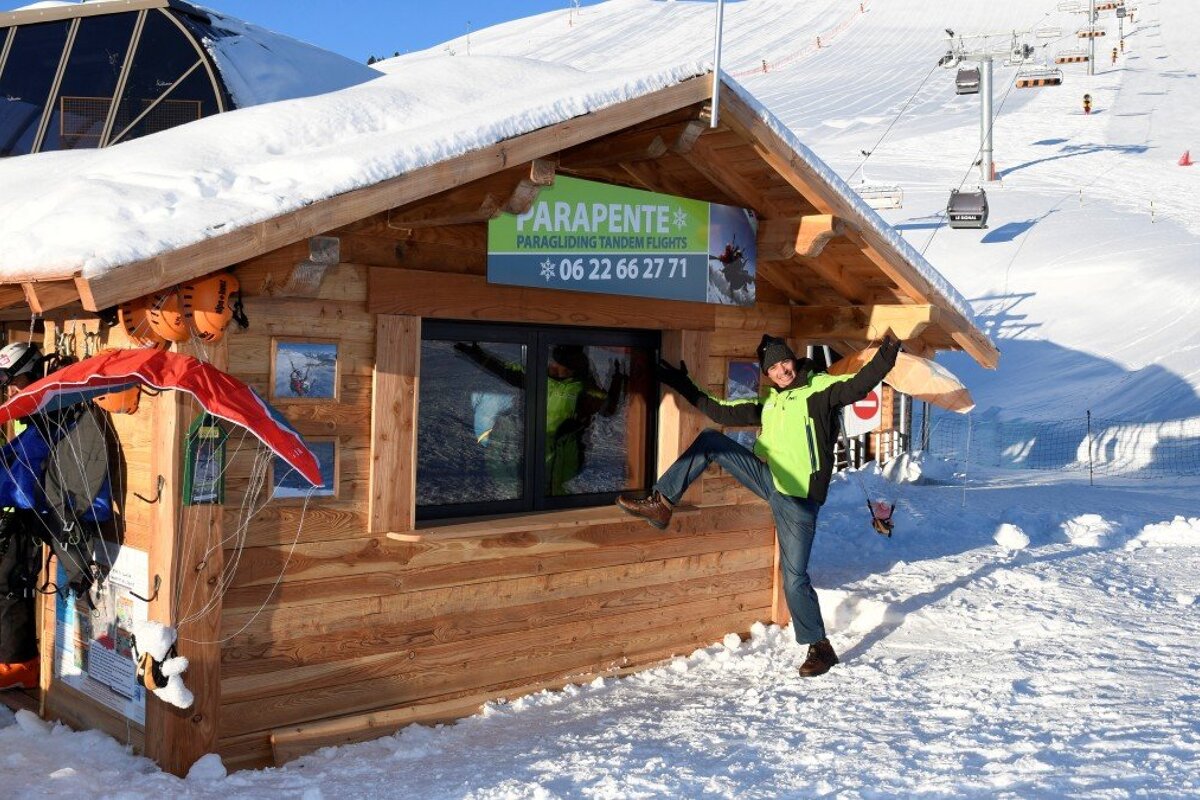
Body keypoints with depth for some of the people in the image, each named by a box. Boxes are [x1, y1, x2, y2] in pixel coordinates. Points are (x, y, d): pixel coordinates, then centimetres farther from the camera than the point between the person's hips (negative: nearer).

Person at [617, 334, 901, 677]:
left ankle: (820, 647, 13)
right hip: (771, 479, 6)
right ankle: (661, 504, -3)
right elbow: (724, 412, 17)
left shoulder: (820, 388, -7)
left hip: (799, 498, -6)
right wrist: (686, 388, 17)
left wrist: (884, 358, -41)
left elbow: (858, 385, -23)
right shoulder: (769, 402, 13)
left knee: (795, 578, -5)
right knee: (709, 441, -1)